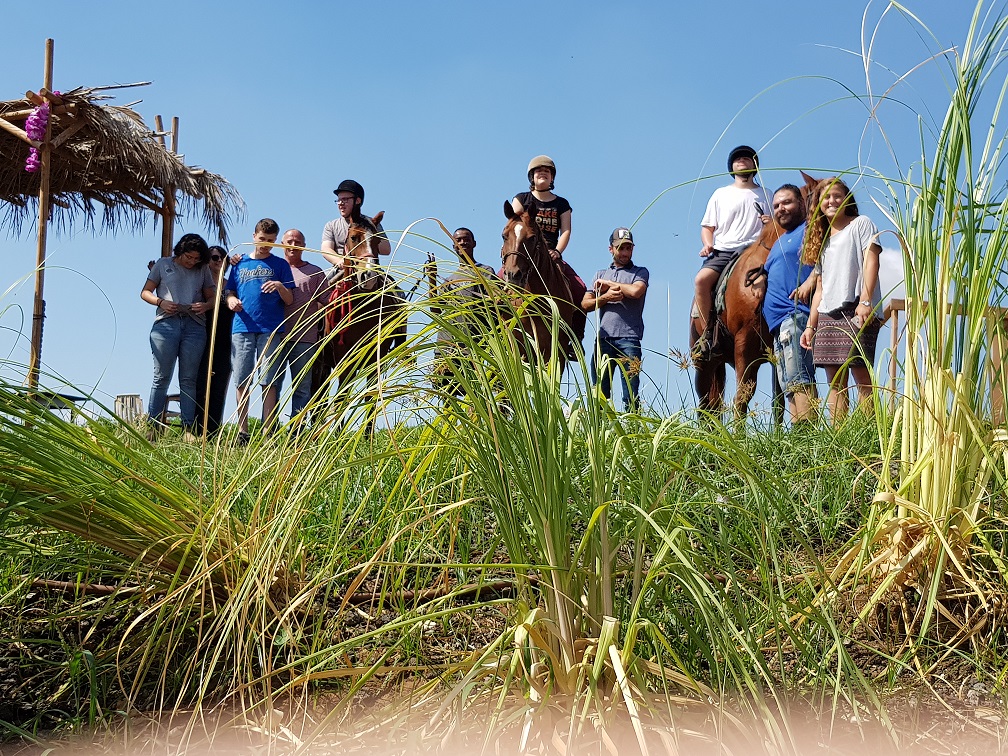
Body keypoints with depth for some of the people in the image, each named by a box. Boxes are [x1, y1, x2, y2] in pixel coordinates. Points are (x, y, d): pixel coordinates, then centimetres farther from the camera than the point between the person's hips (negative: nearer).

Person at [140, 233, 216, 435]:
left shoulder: (202, 270, 17)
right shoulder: (163, 264, 13)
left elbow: (212, 297, 17)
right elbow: (145, 292, 12)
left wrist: (205, 305, -6)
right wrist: (161, 302, -8)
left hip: (194, 326, 2)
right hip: (166, 323, -2)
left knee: (189, 380, 0)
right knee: (161, 378, -4)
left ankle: (188, 429, 0)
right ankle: (153, 427, -3)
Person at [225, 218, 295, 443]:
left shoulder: (280, 265, 11)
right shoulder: (240, 263, 17)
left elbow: (290, 300, 6)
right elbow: (229, 294, 18)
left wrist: (280, 286, -14)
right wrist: (231, 301, -5)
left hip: (270, 329, -2)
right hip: (242, 328, 2)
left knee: (268, 382, -6)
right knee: (242, 382, 1)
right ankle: (242, 431, 6)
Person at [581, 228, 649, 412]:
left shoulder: (640, 272, 11)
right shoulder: (601, 274, 23)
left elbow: (636, 291, -12)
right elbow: (585, 304, 12)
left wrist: (608, 284, 0)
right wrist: (606, 297, -5)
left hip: (629, 338, -4)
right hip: (604, 338, 4)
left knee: (630, 391, -7)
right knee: (599, 390, 1)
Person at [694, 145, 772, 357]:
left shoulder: (765, 195, 19)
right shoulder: (720, 194, 19)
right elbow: (708, 227, 18)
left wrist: (771, 223, -3)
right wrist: (707, 244, -3)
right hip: (722, 251, 1)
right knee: (701, 280, -27)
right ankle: (707, 332, -19)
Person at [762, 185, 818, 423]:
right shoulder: (779, 243, 31)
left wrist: (810, 282, -28)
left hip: (796, 313, -10)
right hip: (778, 321, 10)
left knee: (797, 378, -20)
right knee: (789, 385, 5)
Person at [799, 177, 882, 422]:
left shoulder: (861, 223, 8)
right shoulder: (821, 240, 25)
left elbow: (871, 261, -6)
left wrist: (865, 301, -19)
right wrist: (811, 325, 16)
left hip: (856, 311, -6)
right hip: (827, 316, 7)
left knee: (860, 372, -13)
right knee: (835, 381, 2)